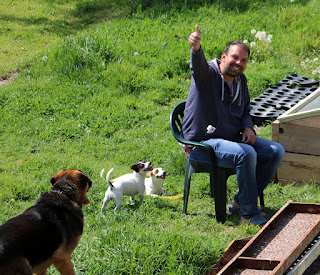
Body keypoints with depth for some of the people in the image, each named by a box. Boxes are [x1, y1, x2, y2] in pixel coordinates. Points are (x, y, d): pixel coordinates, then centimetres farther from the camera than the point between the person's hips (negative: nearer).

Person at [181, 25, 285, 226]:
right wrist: (196, 47, -61)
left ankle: (242, 201, 4)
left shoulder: (241, 80, 11)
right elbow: (198, 65, -37)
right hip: (205, 142, -8)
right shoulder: (208, 73, -11)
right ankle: (249, 213, -19)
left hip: (233, 138, 8)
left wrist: (248, 127, 0)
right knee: (246, 153, -33)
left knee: (276, 151, -5)